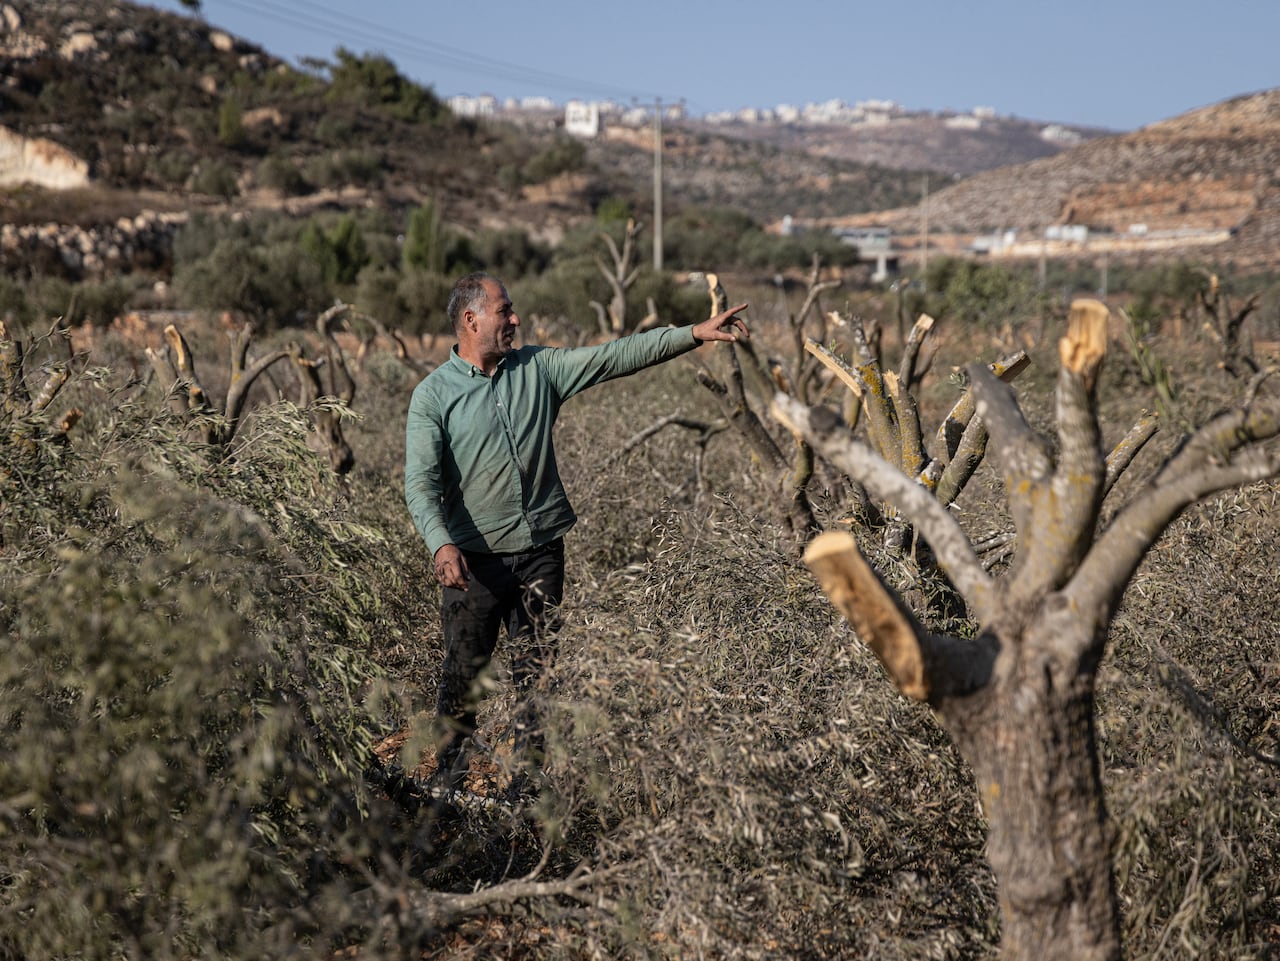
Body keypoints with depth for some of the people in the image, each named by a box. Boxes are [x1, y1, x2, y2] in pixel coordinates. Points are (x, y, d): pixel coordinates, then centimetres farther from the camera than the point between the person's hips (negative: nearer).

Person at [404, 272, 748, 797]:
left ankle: (530, 770, 23)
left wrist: (694, 333, -4)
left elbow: (615, 356, 2)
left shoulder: (538, 369, 6)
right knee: (463, 670, 3)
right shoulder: (433, 395, -5)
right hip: (475, 557, -3)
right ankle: (449, 778, 18)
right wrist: (441, 544, -28)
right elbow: (421, 481, -12)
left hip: (541, 549, 4)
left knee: (537, 667, 10)